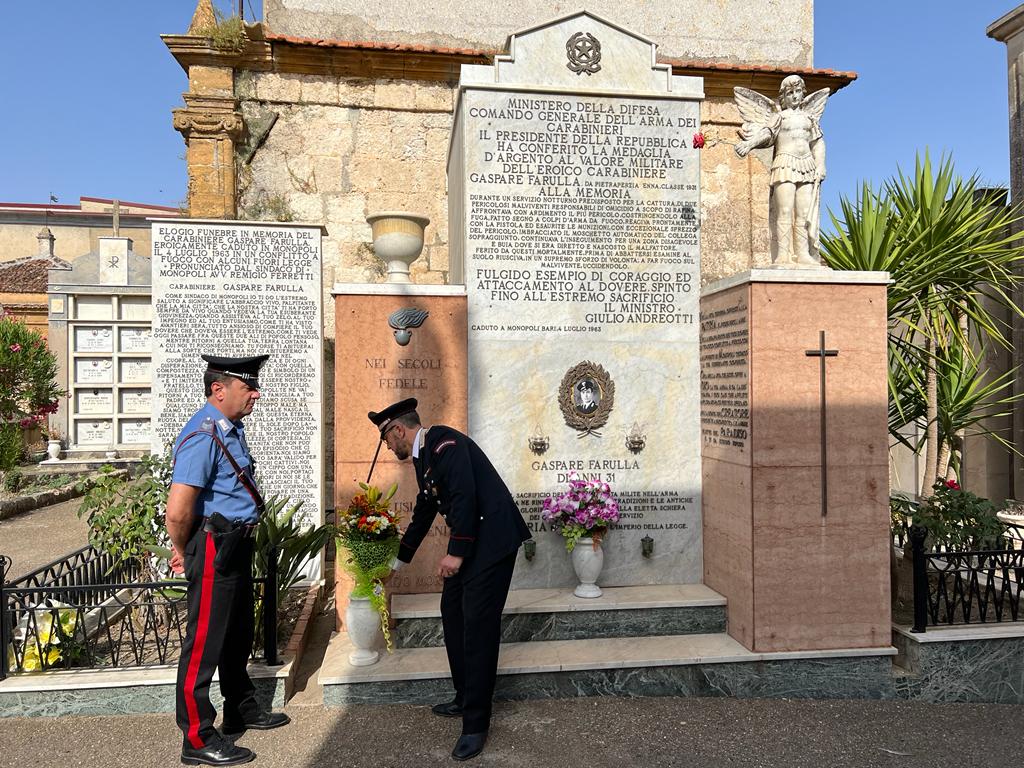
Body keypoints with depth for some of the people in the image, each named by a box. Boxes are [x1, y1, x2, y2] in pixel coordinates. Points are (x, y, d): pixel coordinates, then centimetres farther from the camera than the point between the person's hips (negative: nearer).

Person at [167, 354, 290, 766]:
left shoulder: (232, 429, 10)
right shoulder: (203, 436, -22)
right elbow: (177, 512, -28)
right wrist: (183, 553, -9)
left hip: (237, 546, 10)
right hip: (214, 548, -10)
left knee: (238, 635, 23)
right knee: (204, 642, 3)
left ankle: (241, 709, 41)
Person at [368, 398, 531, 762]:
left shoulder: (445, 442, -15)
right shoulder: (422, 455, 16)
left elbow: (465, 496, -24)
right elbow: (423, 512, 26)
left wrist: (456, 552, -21)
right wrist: (397, 561, 34)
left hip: (492, 538, -10)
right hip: (467, 543, 10)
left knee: (478, 625, -7)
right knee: (452, 613, 15)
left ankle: (476, 722, 3)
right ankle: (465, 698, 29)